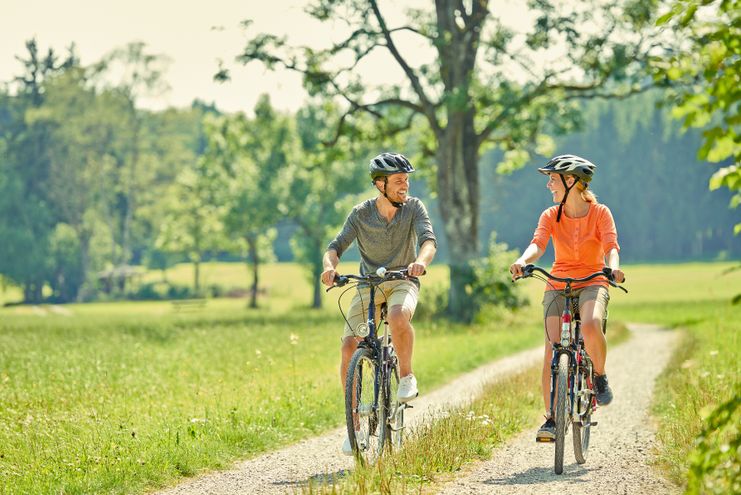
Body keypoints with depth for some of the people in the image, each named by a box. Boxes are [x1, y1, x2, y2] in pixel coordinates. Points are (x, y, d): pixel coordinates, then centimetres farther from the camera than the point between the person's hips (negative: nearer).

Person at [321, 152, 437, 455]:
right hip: (368, 284, 2)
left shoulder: (413, 208, -6)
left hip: (402, 281, -2)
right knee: (349, 348, -14)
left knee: (398, 317, -38)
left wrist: (421, 261, -42)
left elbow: (429, 240, -20)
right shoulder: (361, 213, -4)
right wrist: (330, 266, -33)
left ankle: (406, 376, -12)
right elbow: (337, 246, -10)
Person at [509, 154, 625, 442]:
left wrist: (613, 267, -40)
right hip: (558, 285, 2)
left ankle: (600, 377, -7)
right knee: (552, 350, -14)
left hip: (592, 283, -2)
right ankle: (551, 419, -7)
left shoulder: (600, 213, -3)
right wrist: (522, 261, -36)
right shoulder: (551, 216, 3)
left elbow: (611, 246, -17)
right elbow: (538, 244, -14)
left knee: (590, 326, -35)